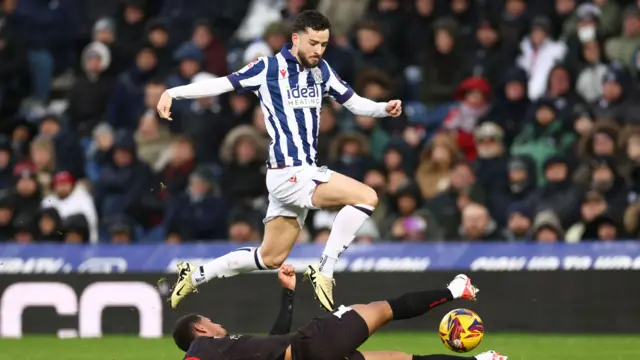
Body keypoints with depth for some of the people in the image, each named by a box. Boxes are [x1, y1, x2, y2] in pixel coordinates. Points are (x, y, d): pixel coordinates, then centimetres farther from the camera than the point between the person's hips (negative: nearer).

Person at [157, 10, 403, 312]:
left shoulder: (322, 71, 11)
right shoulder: (269, 68, -8)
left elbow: (355, 103, 16)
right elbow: (220, 84, -9)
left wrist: (384, 108, -4)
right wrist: (173, 92, -19)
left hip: (306, 172, 8)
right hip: (287, 173, -8)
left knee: (270, 258, 15)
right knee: (366, 197, -20)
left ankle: (194, 276, 26)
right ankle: (324, 271, -15)